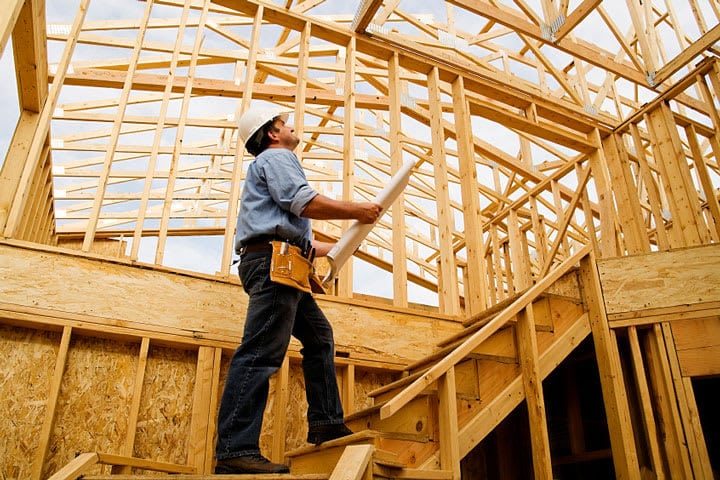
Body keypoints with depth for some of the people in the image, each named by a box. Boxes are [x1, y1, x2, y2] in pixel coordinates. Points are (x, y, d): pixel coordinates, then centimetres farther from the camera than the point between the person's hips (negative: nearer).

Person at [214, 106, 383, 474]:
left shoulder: (270, 165, 35)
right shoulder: (276, 157, 4)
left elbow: (296, 237, 33)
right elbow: (304, 202, -15)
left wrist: (337, 247, 39)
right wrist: (356, 211, -5)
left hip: (282, 265, 11)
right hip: (273, 262, -11)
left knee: (319, 336, 14)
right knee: (261, 353, -18)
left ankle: (326, 423, 14)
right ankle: (235, 451, -21)